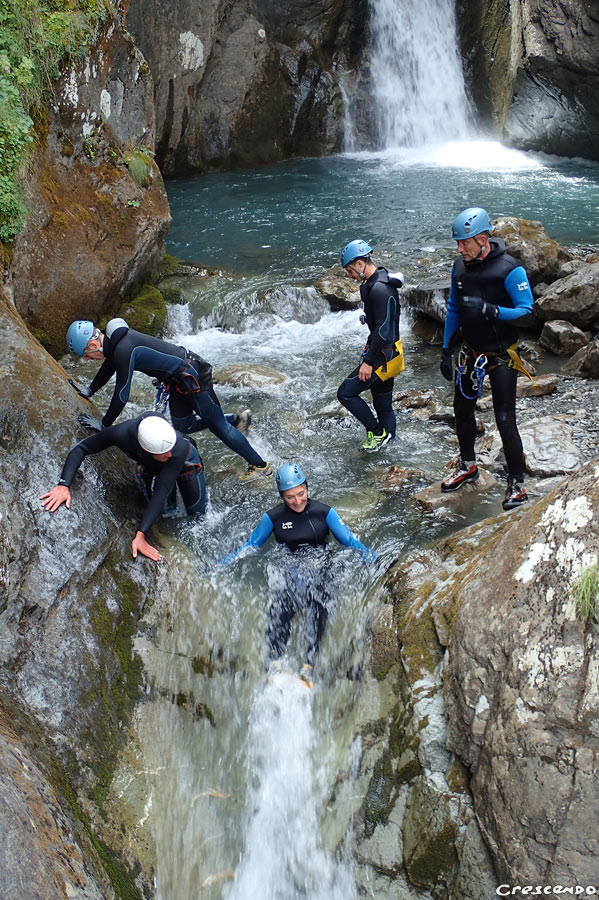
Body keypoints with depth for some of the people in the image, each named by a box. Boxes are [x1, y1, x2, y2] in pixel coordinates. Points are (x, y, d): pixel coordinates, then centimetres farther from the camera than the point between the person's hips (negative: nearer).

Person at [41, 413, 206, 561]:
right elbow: (80, 449, -33)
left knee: (197, 513, 10)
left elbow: (161, 492, -46)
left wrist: (140, 535, -51)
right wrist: (63, 485, -47)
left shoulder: (179, 449, -48)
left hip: (185, 461, -1)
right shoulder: (122, 433, -45)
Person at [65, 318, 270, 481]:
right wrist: (89, 391, 21)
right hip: (178, 379, 10)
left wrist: (104, 424, -15)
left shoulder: (124, 350, -29)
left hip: (193, 375, -10)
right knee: (182, 426, 16)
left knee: (218, 426, -1)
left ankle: (259, 464, 11)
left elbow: (122, 395, -25)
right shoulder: (113, 340, 1)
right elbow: (109, 366, 22)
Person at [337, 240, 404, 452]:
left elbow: (383, 329, -25)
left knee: (346, 393, -8)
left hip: (382, 355, -10)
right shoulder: (374, 282, 11)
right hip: (383, 354, 10)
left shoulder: (380, 289, -22)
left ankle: (377, 432, 2)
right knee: (383, 406, 15)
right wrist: (369, 352, 25)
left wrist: (368, 361, -23)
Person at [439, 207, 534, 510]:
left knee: (505, 419, -6)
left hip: (502, 355, -6)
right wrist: (446, 350, 10)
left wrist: (487, 309, -34)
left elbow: (526, 311, -21)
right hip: (471, 351, 6)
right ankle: (468, 465, 37)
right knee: (462, 408, 16)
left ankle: (516, 483, 8)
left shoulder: (509, 269, -20)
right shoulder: (460, 266, -1)